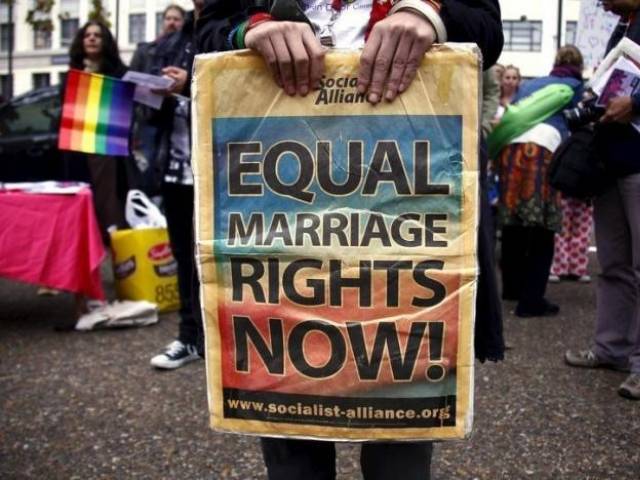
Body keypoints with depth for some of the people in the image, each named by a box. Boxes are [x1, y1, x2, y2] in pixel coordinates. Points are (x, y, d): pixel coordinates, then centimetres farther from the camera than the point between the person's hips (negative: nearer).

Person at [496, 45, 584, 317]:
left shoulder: (530, 84, 31)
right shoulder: (575, 85, 18)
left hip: (509, 145, 5)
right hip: (541, 148, -5)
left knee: (513, 225, 15)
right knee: (541, 230, -2)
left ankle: (512, 287, 29)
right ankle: (531, 300, -5)